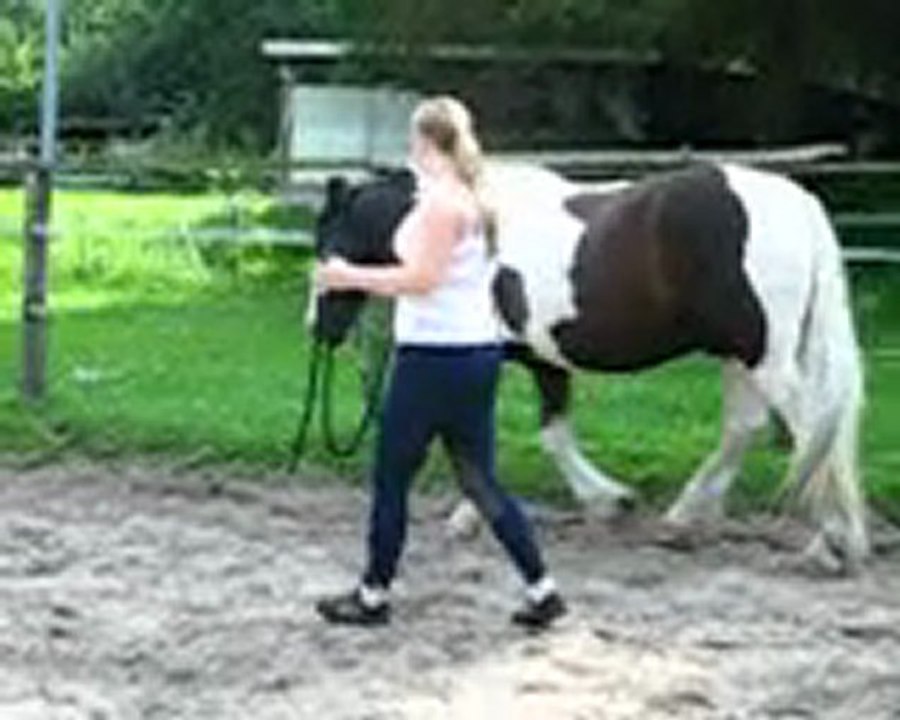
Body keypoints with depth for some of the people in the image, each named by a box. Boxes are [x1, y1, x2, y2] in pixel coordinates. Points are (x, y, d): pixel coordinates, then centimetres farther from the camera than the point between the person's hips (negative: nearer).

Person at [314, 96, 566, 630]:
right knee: (480, 480, 12)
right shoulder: (476, 197, 12)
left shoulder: (441, 199, -16)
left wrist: (351, 277, -12)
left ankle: (374, 596, 15)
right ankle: (542, 590, 10)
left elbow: (422, 279, -21)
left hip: (435, 355, -9)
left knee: (391, 476, 5)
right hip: (478, 349, 9)